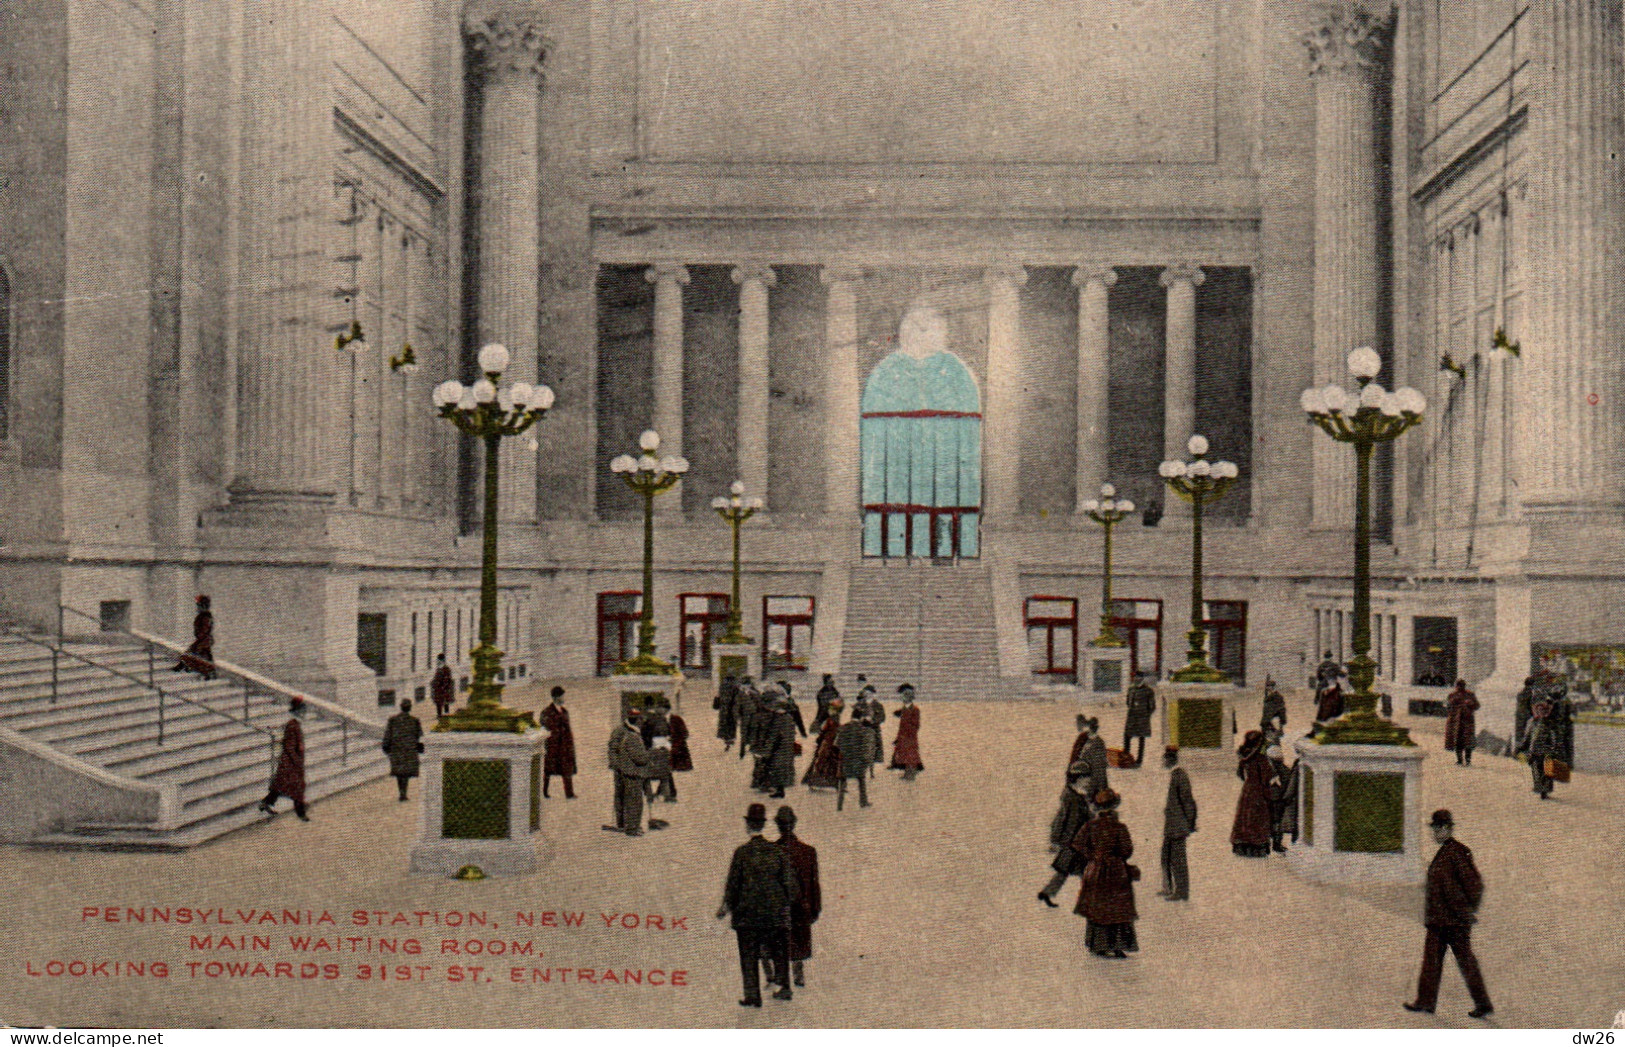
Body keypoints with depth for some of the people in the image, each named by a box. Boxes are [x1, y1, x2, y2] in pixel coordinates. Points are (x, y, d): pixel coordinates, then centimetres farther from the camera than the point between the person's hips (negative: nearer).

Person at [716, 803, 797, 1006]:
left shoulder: (742, 852, -9)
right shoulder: (779, 851, -1)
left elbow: (733, 883, -6)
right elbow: (790, 882, 2)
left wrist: (726, 906, 7)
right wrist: (787, 902, 17)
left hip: (748, 913, -3)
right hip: (776, 913, 3)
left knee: (749, 955, 5)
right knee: (778, 951, 17)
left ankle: (752, 995, 4)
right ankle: (783, 985, 15)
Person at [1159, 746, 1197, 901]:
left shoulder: (1180, 775, -18)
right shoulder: (1171, 774, 12)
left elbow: (1188, 800, -18)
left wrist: (1190, 823, -16)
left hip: (1177, 823, -10)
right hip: (1169, 824, 10)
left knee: (1178, 858, -3)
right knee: (1166, 855, 18)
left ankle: (1182, 892, 3)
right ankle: (1169, 888, 30)